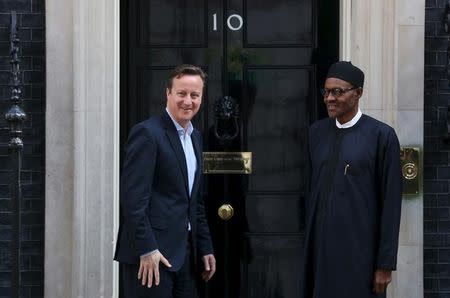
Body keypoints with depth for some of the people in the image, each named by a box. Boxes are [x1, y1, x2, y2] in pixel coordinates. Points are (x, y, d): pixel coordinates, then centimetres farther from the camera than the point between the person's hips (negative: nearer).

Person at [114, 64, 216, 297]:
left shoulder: (194, 137, 16)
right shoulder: (147, 133, -10)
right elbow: (133, 197, -17)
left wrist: (205, 248, 18)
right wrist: (147, 249, -20)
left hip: (184, 252, 8)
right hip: (150, 253, -8)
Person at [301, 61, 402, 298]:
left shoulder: (381, 135, -7)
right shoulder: (317, 132, 8)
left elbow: (391, 203, -7)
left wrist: (385, 264, -9)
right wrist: (309, 241, 11)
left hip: (360, 249, -4)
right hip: (320, 245, 4)